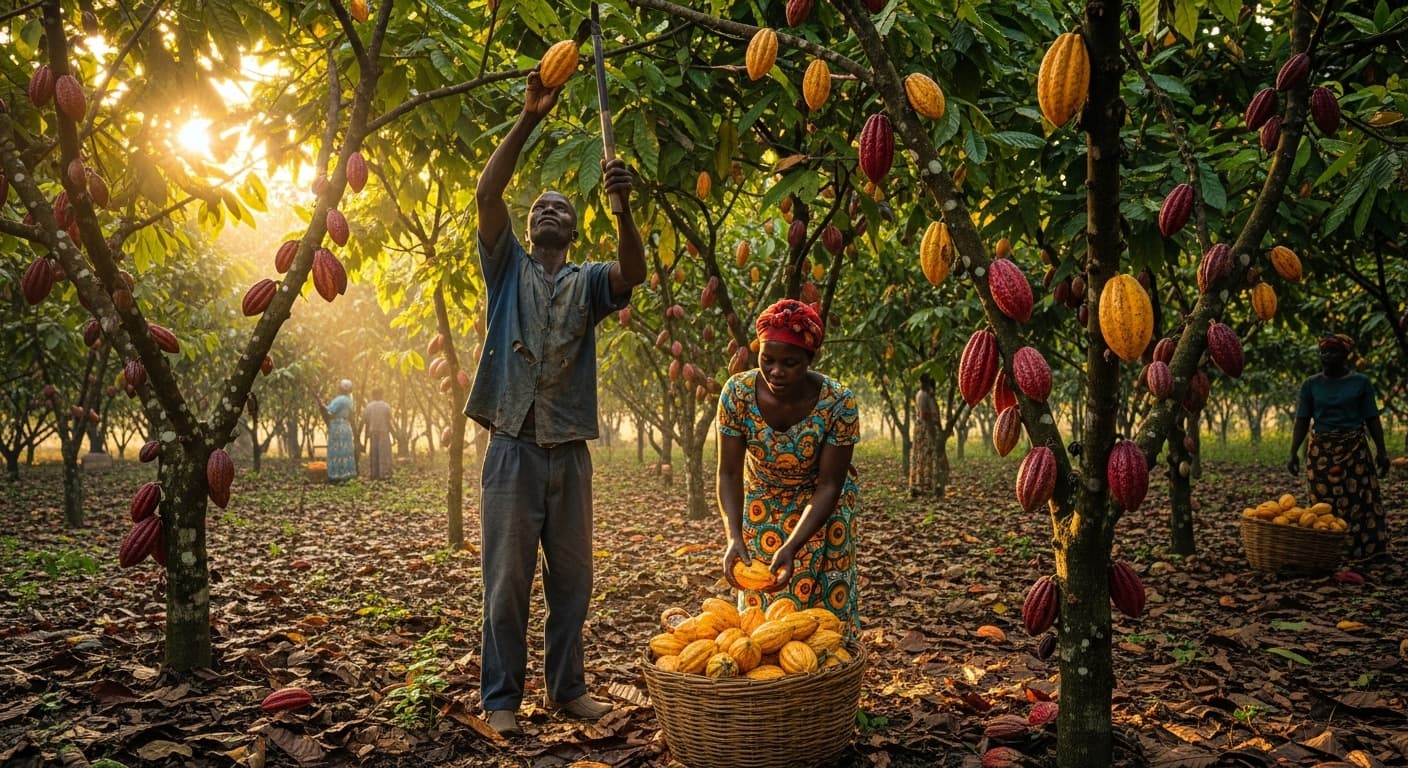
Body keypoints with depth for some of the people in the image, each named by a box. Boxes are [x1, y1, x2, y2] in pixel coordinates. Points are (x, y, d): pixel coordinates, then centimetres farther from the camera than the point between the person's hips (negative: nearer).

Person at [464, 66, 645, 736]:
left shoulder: (589, 281, 11)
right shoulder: (508, 268, 9)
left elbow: (634, 273, -12)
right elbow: (486, 193, -5)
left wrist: (623, 208, -29)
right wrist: (528, 120, -13)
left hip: (570, 452, 2)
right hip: (513, 448, -2)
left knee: (571, 580, 9)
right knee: (507, 581, 2)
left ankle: (568, 688, 22)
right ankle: (500, 697, 12)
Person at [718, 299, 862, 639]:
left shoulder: (838, 402, -29)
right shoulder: (737, 393, -25)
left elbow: (828, 486, -24)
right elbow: (729, 473, -18)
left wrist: (792, 547, -35)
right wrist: (734, 537, -33)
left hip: (820, 504, -1)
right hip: (763, 501, 2)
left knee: (822, 593, -3)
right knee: (759, 596, 3)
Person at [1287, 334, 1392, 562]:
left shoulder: (1360, 382, 2)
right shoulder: (1311, 385, 3)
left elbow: (1372, 419, 3)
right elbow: (1302, 422, 3)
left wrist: (1381, 451, -4)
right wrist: (1294, 453, -5)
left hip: (1354, 450, -1)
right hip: (1322, 451, 1)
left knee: (1361, 499, -2)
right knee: (1324, 503, 2)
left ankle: (1367, 550, 6)